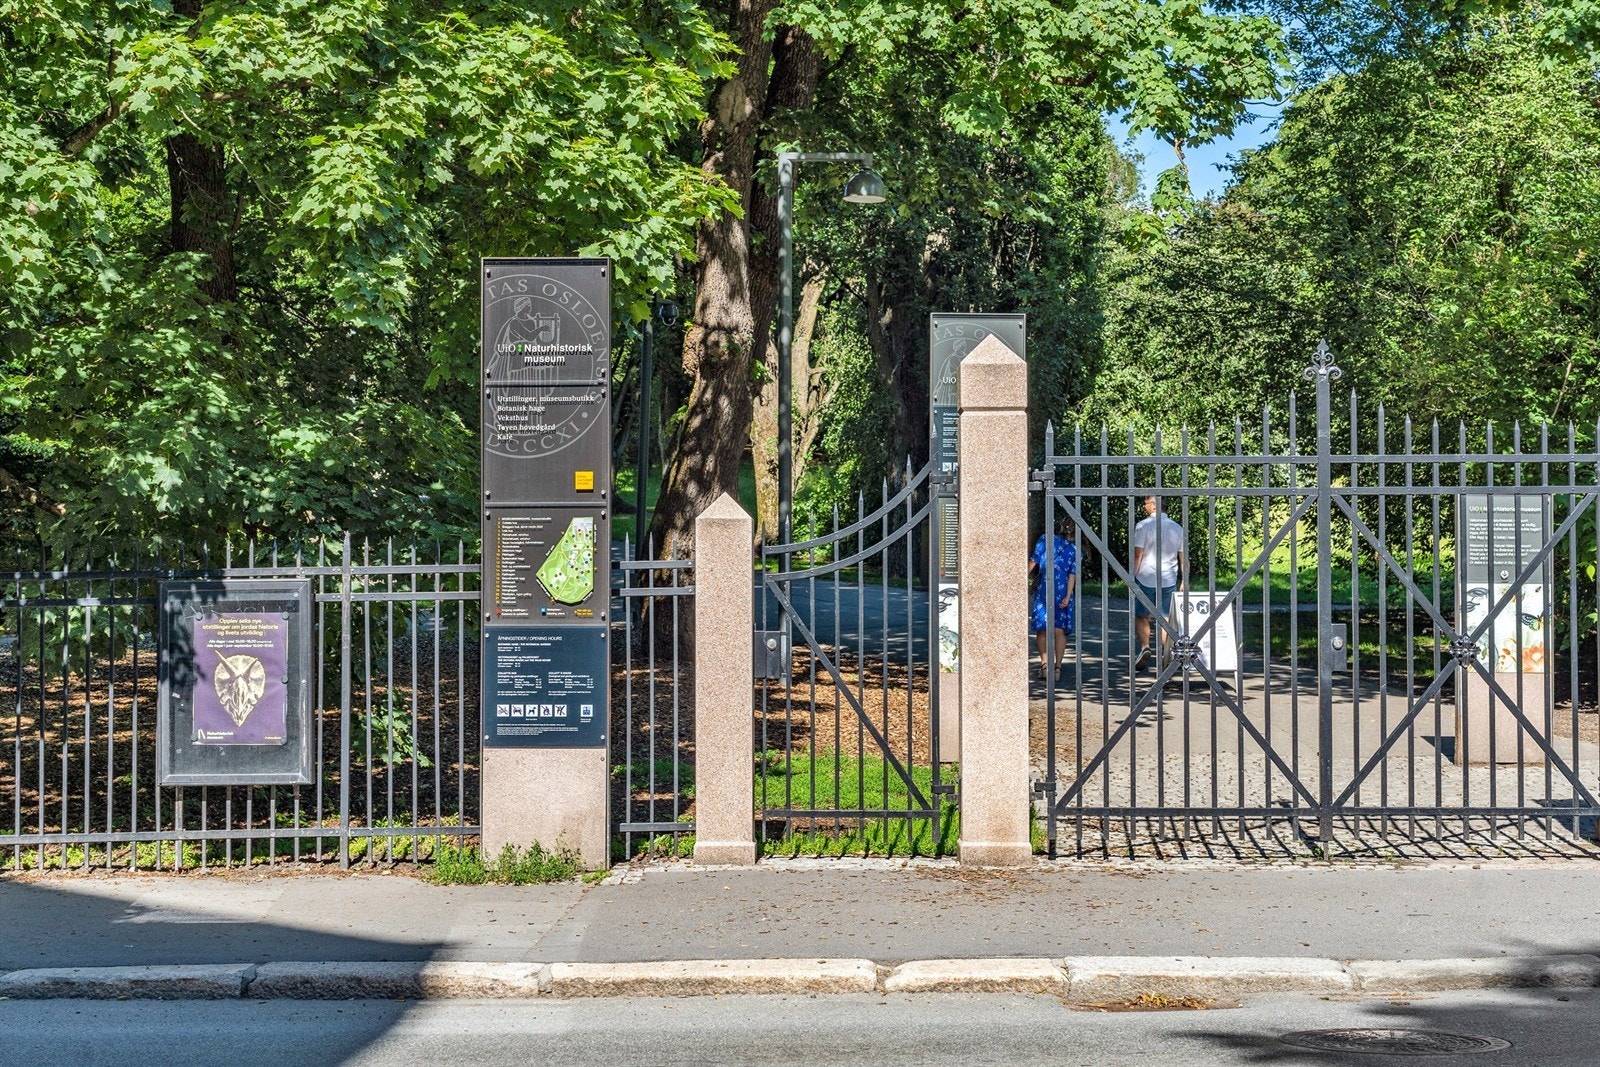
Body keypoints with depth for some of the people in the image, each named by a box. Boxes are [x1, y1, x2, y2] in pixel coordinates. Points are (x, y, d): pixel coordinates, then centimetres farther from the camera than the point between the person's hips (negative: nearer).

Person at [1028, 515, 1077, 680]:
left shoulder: (1046, 539, 3)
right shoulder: (1074, 550, 8)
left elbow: (1034, 561, 0)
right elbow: (1072, 575, 0)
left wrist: (1027, 576, 14)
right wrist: (1067, 597, -5)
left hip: (1043, 590, -1)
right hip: (1062, 591, 1)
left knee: (1042, 629, 6)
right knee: (1059, 630, 6)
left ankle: (1044, 664, -3)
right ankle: (1057, 666, 2)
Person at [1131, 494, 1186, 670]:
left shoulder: (1143, 525, -8)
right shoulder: (1177, 528, 6)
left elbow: (1138, 555, -12)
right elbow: (1184, 557, 7)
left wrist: (1132, 577, -5)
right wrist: (1185, 581, 13)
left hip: (1146, 580, -3)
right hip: (1169, 581, 4)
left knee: (1141, 616, 9)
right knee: (1166, 619, 11)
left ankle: (1144, 647, -13)